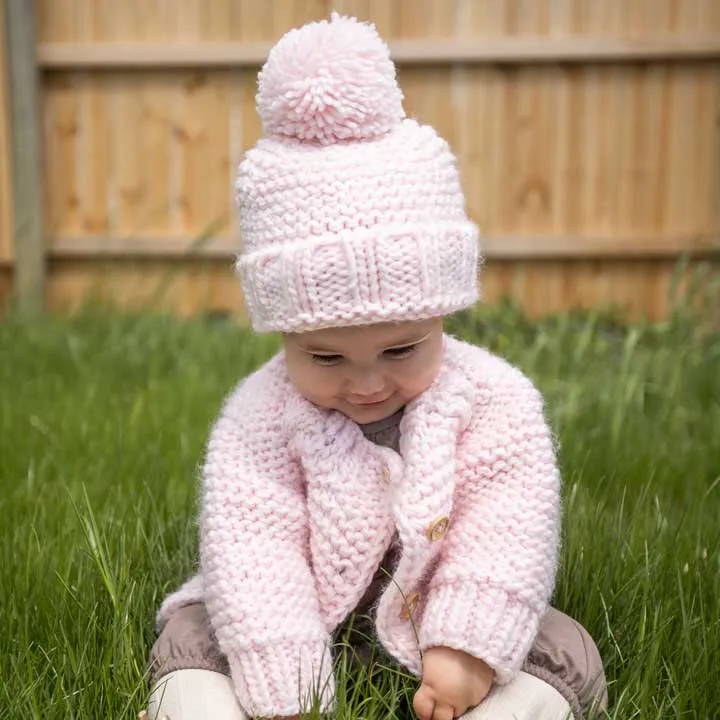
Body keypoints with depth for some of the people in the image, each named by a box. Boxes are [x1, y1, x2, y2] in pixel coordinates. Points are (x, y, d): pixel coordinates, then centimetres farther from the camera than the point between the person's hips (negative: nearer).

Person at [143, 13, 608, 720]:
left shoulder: (494, 399, -17)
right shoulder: (259, 420, -19)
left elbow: (507, 529, -20)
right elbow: (250, 549, -24)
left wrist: (466, 650, -30)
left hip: (436, 634, 1)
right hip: (306, 634, 0)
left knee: (564, 653, -16)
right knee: (191, 638, -15)